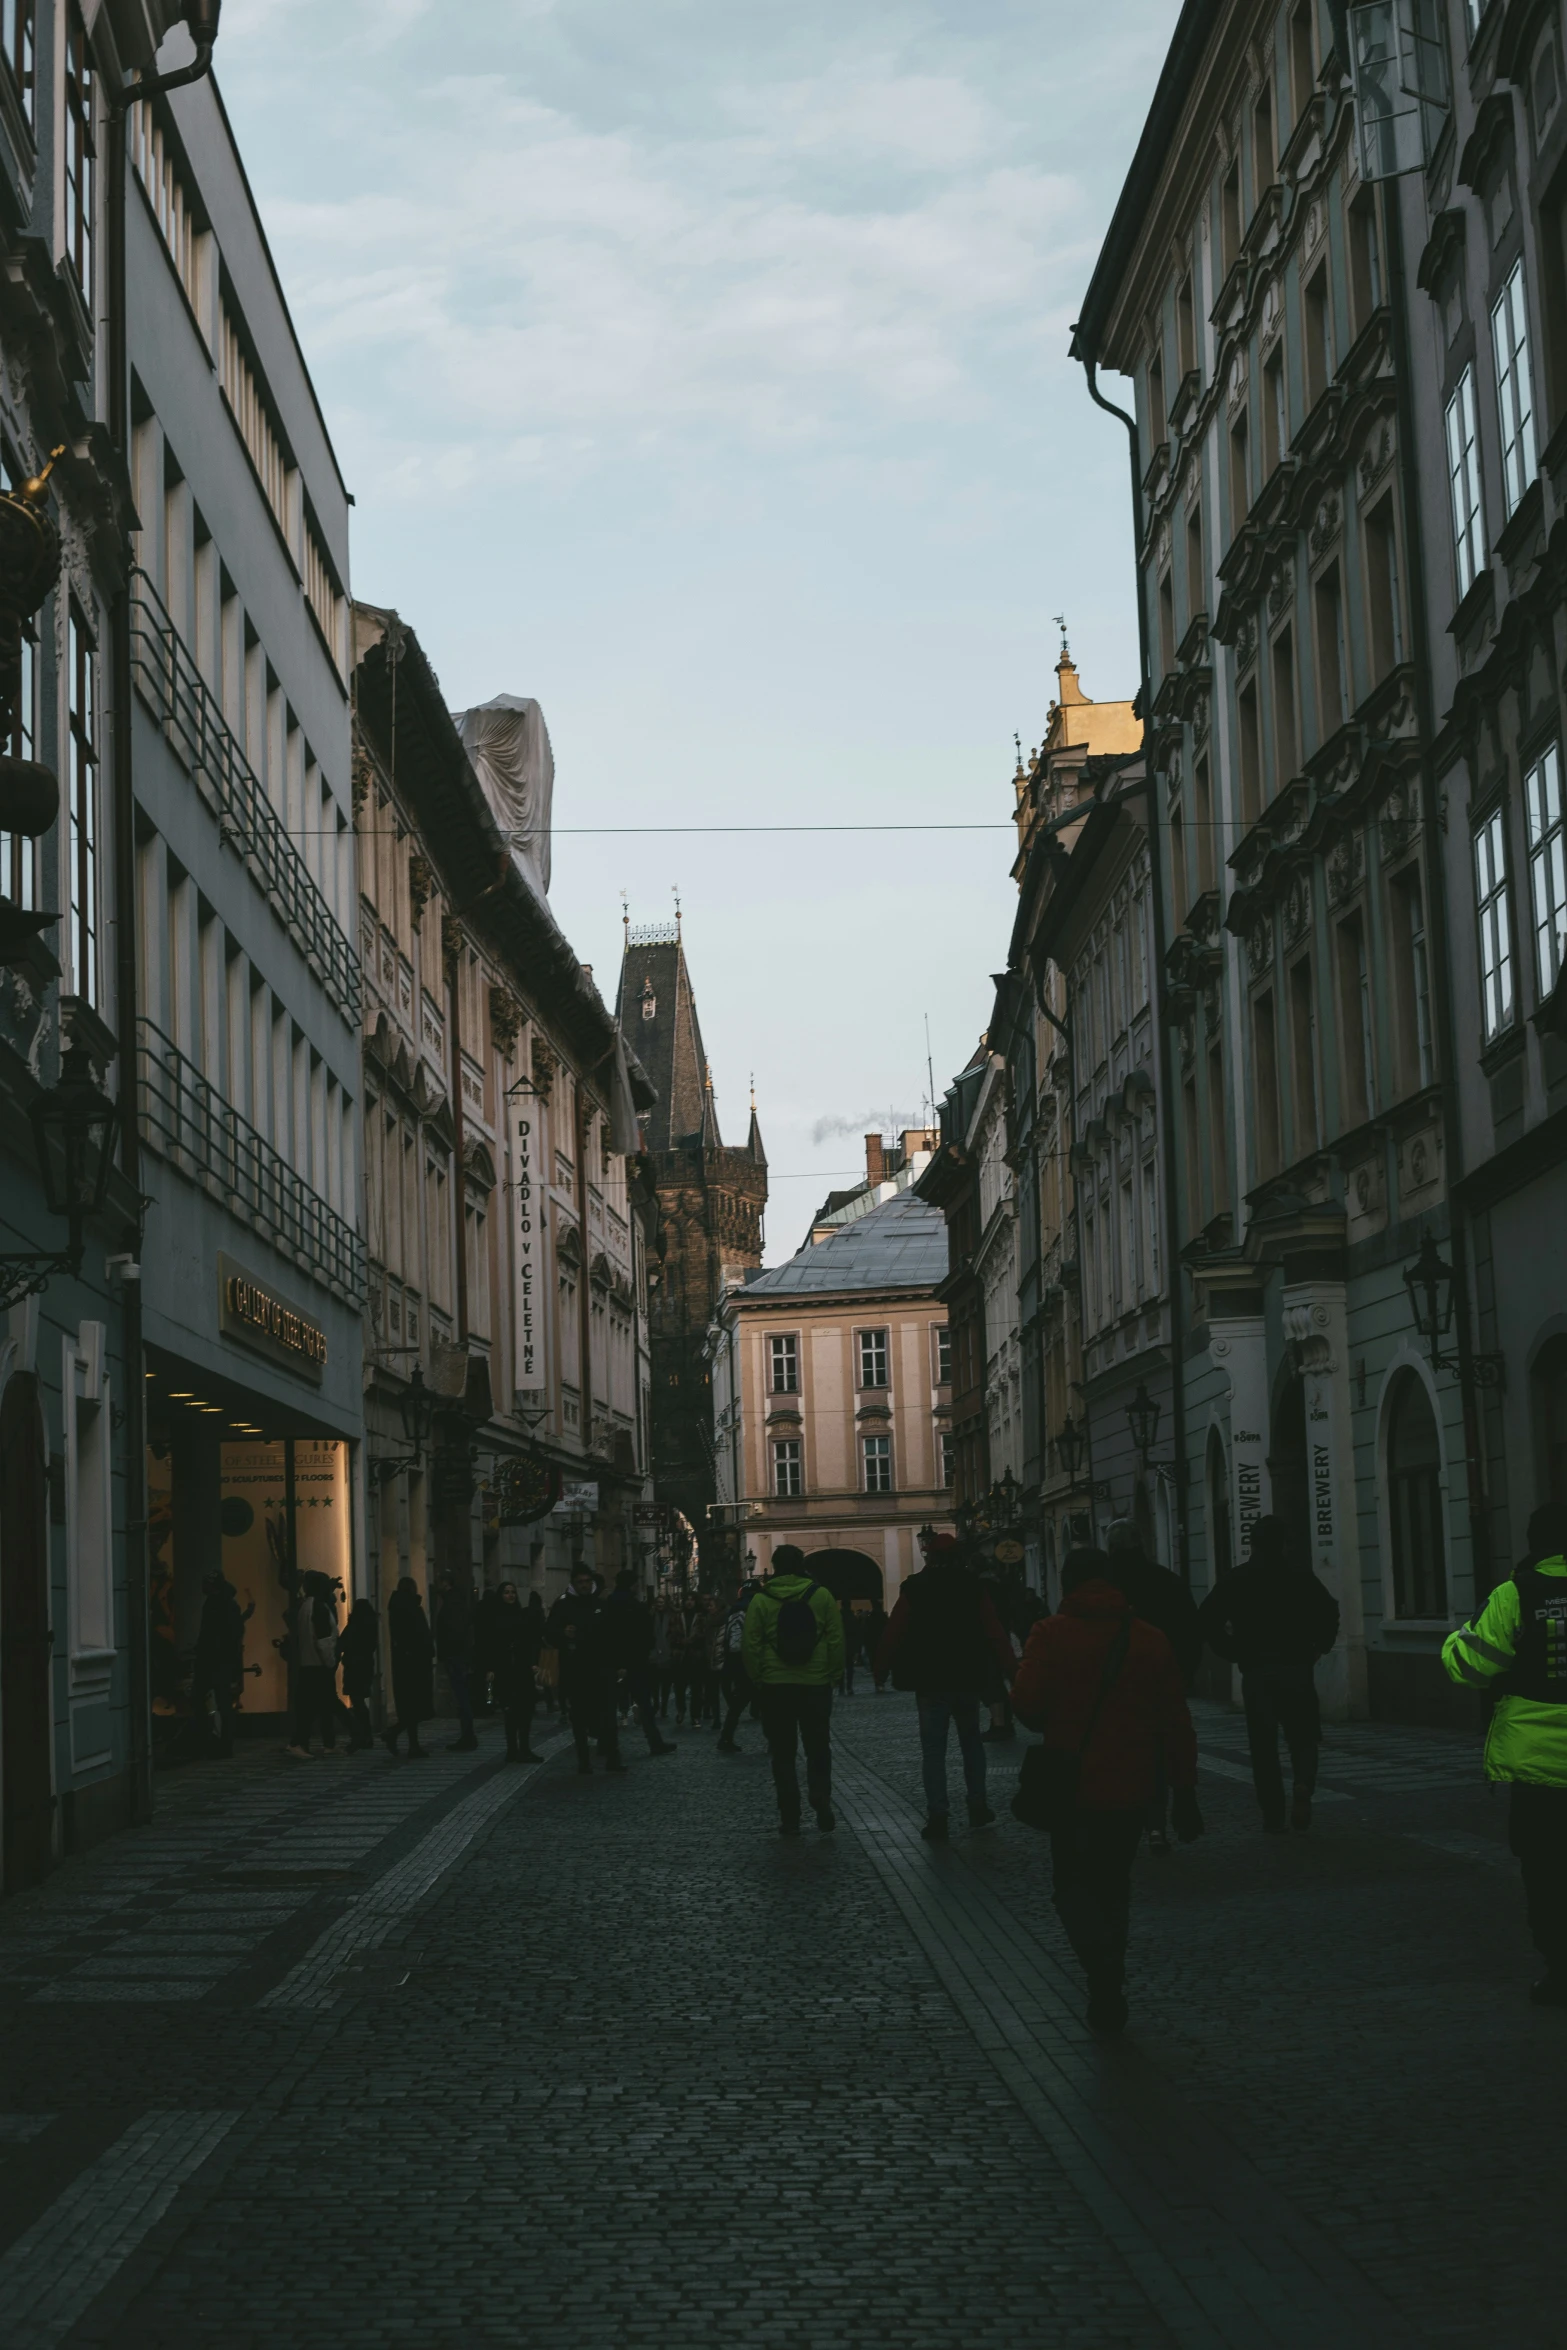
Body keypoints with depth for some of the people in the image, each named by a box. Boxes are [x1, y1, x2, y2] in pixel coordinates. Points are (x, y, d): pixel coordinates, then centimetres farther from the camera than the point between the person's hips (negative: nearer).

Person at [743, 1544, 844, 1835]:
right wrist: (834, 1674, 7)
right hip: (816, 1685, 0)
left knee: (783, 1754, 8)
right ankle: (822, 1808, -3)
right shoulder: (821, 1595, -3)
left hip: (775, 1687, 0)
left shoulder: (761, 1601, -4)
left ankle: (789, 1818, 6)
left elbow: (751, 1646, -5)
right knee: (818, 1750, 11)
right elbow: (836, 1640, -3)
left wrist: (755, 1678, 7)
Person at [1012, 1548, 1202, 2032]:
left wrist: (1052, 1729, 5)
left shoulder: (1052, 1634, -8)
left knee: (1072, 1885, 9)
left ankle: (1102, 1970, -15)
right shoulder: (1151, 1641, 2)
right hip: (1130, 1790, 3)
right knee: (1113, 1886, 19)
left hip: (1072, 1786, -3)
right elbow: (1177, 1726, 3)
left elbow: (1026, 1704, -19)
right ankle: (1109, 1991, 23)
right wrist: (1185, 1794, 9)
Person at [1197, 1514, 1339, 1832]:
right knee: (1303, 1737, 11)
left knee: (1263, 1745, 7)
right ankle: (1303, 1787, -17)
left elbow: (1207, 1618, -5)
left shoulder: (1236, 1580, 4)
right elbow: (1328, 1610, -12)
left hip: (1255, 1671, 1)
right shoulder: (1299, 1576, 1)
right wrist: (1318, 1648, 0)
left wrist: (1233, 1651, 3)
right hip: (1296, 1667, -1)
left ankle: (1273, 1816, 4)